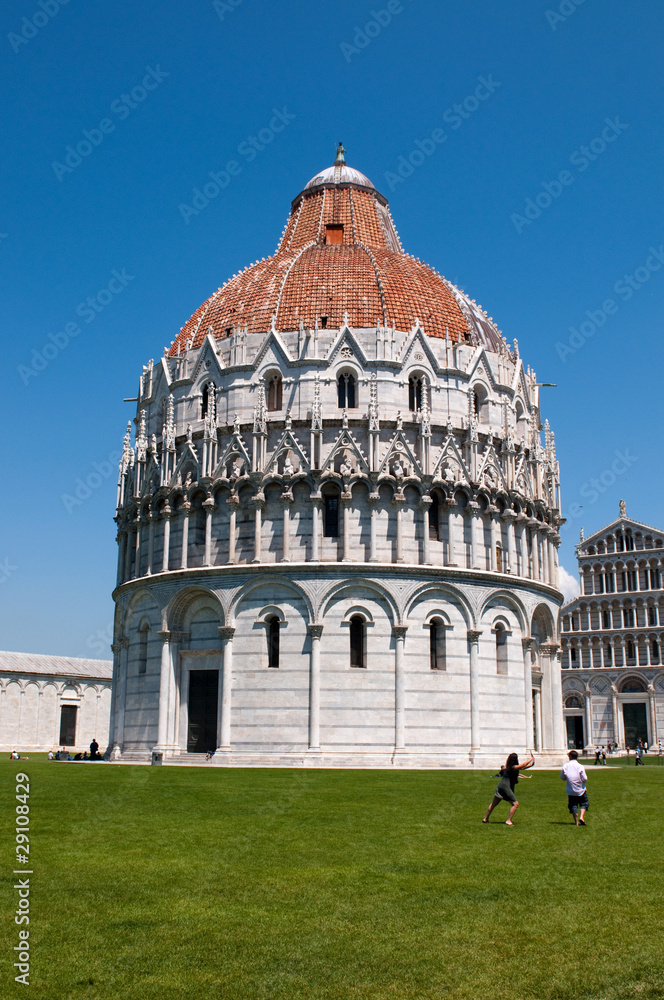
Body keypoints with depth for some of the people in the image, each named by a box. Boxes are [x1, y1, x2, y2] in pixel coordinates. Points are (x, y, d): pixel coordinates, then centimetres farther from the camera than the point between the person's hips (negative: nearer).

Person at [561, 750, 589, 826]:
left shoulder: (565, 766, -4)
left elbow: (562, 778, 5)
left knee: (573, 806, 10)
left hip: (570, 790, 2)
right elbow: (585, 779, -12)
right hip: (581, 790, -1)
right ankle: (581, 817, -7)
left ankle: (577, 822, 8)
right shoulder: (580, 766, -11)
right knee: (584, 803, 14)